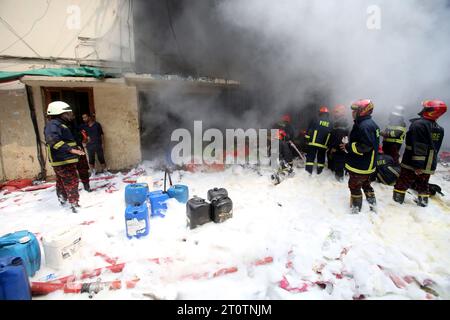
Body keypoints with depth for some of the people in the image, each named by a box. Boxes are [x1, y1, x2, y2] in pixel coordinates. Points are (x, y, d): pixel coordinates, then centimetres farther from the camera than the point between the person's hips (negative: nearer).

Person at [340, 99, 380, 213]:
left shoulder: (365, 126, -24)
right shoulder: (369, 123, 11)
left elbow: (365, 146, -29)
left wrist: (348, 147, -21)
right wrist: (349, 145, 7)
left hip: (359, 165, -10)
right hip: (366, 164, 10)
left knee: (354, 185, 5)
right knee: (365, 183, 25)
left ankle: (356, 208, 17)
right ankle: (372, 204, 38)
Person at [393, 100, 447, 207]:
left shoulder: (418, 124, -19)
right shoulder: (439, 129, 8)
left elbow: (418, 148, -25)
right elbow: (436, 149, 15)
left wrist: (417, 165, -23)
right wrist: (428, 163, 22)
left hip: (411, 163, -7)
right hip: (429, 165, 7)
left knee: (403, 182, 7)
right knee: (423, 184, 21)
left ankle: (398, 197, 14)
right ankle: (423, 200, 30)